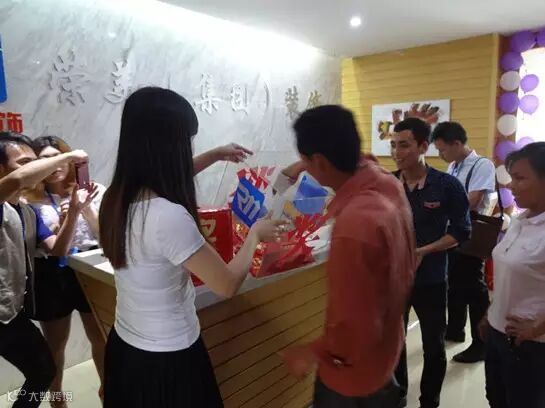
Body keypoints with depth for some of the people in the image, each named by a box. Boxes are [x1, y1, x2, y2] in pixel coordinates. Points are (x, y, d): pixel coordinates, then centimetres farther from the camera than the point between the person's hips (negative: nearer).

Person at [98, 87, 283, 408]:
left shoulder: (116, 198, -7)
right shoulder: (168, 216, -33)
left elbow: (165, 177, 15)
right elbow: (228, 284, -23)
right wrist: (256, 234, -7)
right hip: (167, 356, -7)